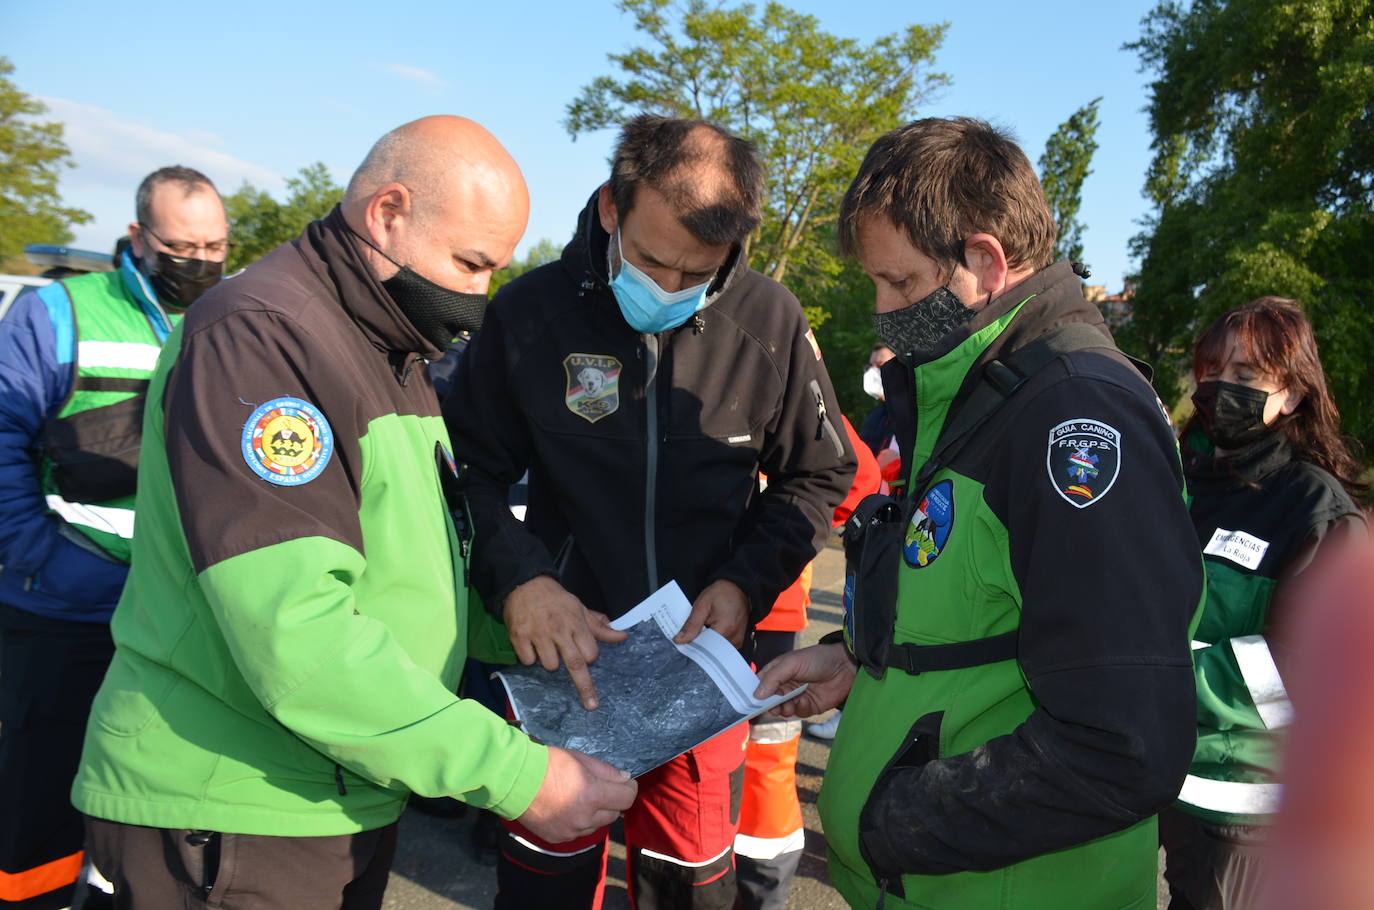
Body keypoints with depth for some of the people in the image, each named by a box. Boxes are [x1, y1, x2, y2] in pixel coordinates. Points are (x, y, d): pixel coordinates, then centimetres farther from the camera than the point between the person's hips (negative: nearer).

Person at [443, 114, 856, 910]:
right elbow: (471, 470, -2)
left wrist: (746, 583, -9)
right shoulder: (530, 312, -9)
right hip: (562, 660, 0)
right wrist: (518, 578, -19)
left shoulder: (771, 322, -8)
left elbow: (819, 474, 3)